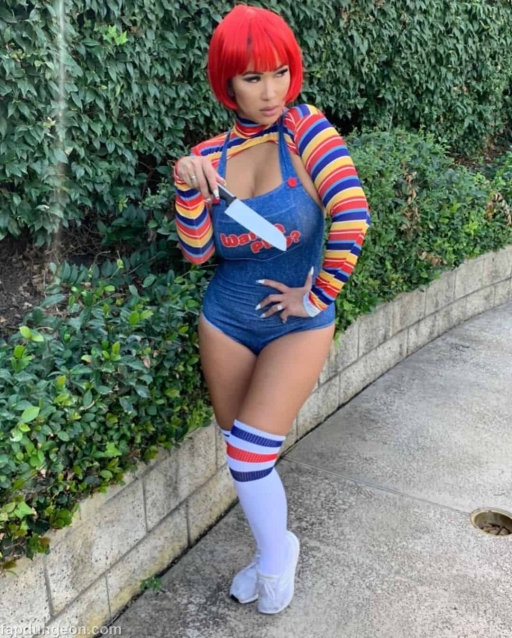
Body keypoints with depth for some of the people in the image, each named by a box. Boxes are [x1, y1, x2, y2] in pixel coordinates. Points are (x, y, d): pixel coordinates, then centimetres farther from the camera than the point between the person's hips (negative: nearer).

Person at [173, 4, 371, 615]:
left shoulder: (304, 130, -13)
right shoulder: (210, 156, -2)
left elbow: (352, 215, -23)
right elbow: (197, 253, -3)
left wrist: (319, 295, -16)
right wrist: (188, 190, -18)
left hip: (298, 324, -4)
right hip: (226, 322, 4)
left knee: (250, 452, -9)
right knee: (240, 454, 12)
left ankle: (276, 552, 23)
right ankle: (273, 549, 38)